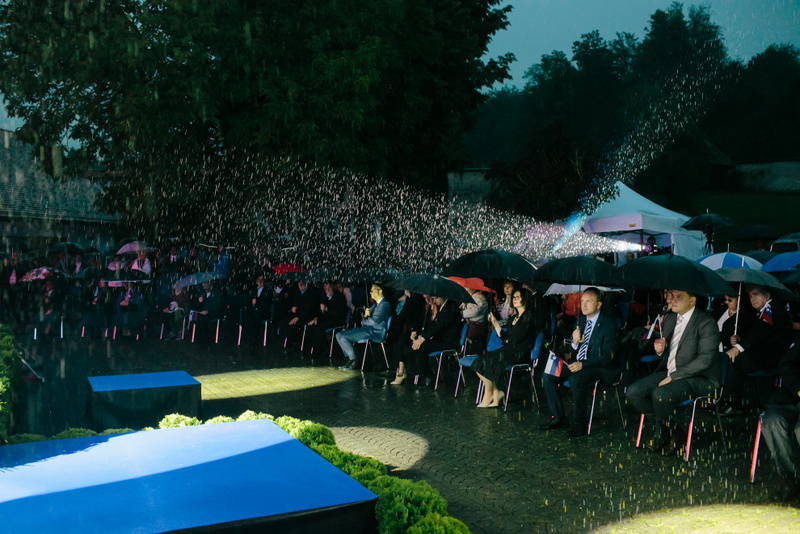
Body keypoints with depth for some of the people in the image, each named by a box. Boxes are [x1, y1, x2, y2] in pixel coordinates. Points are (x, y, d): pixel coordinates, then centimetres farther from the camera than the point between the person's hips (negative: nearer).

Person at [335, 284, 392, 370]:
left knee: (343, 337, -20)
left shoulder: (385, 304, -12)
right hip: (367, 329, 10)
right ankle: (349, 359, 2)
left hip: (375, 333, -10)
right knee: (339, 335, 3)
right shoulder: (375, 304, 20)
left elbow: (375, 321, -19)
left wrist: (363, 321, -1)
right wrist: (365, 316, -3)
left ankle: (354, 361, -7)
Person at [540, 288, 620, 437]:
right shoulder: (582, 320, 10)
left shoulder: (609, 323, -14)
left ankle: (579, 424, -20)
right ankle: (557, 417, 4)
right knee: (547, 376, -5)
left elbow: (607, 356, -20)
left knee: (576, 379, -35)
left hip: (601, 367, -8)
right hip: (578, 363, 8)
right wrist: (574, 342, -11)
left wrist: (583, 364, -29)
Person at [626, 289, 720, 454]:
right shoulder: (670, 319, 12)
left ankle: (662, 431, -3)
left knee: (660, 395, -33)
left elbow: (705, 359, -21)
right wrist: (660, 349, -2)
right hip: (669, 372, 8)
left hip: (698, 378, -8)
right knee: (633, 392, -11)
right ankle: (668, 426, 5)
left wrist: (673, 377, -21)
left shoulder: (706, 323, -13)